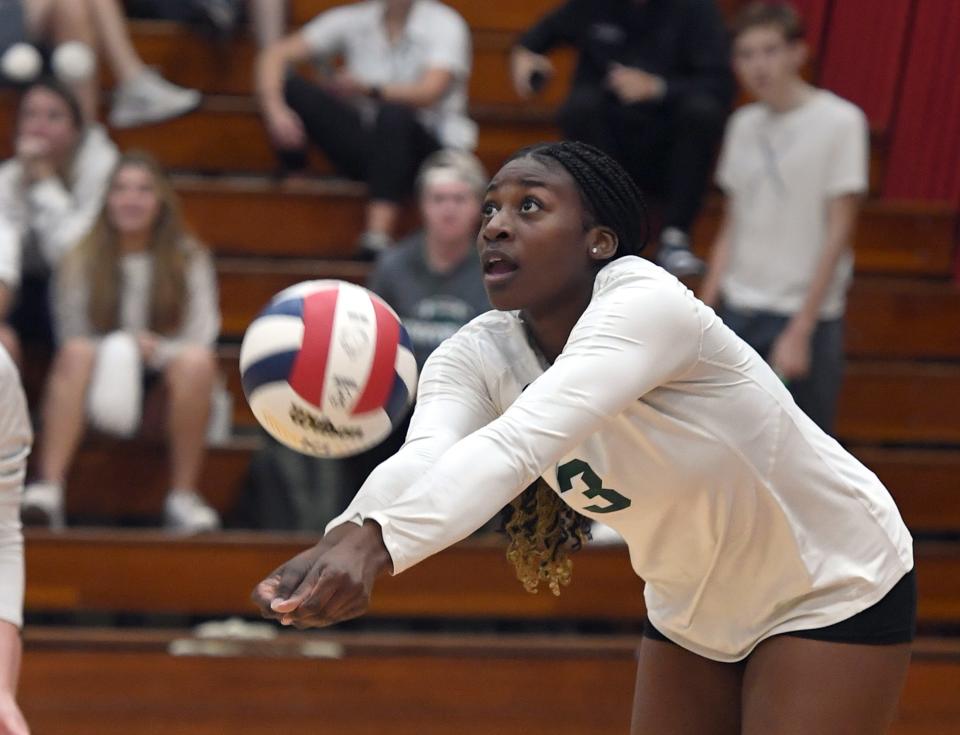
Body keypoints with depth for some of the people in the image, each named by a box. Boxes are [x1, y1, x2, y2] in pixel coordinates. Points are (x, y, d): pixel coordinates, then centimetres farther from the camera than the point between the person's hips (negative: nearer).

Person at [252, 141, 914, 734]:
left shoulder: (646, 304, -30)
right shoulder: (480, 354, -12)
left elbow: (520, 441, -47)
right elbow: (423, 458, -34)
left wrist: (377, 544, -62)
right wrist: (347, 538, -57)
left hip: (835, 591, -6)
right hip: (694, 609, 6)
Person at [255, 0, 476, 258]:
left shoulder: (444, 24, -6)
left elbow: (429, 93, -22)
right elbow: (275, 55, -2)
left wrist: (368, 89, -32)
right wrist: (274, 109, -19)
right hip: (367, 145, 3)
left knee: (394, 114, -40)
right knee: (290, 87, -15)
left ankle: (377, 238, -47)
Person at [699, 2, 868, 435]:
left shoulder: (839, 121, -7)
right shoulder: (744, 125, 10)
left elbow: (838, 233, -9)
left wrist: (799, 331, -13)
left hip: (805, 317, -5)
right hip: (737, 311, 5)